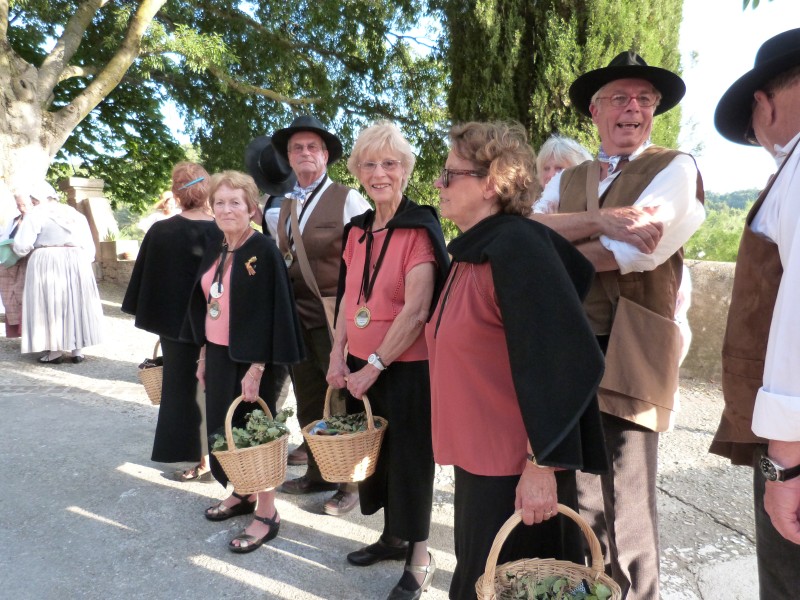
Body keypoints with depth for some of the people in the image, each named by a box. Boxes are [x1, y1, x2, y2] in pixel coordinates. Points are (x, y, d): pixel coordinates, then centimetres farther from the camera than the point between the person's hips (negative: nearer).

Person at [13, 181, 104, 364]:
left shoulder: (36, 213, 0)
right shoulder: (75, 213, 15)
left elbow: (22, 245, -4)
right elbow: (88, 244, 12)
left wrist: (18, 249, 16)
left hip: (47, 263, -4)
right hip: (76, 262, 5)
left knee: (50, 305, 2)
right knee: (76, 304, 8)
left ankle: (55, 352, 3)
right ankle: (77, 350, 8)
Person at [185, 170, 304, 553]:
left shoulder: (264, 252, -14)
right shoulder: (214, 252, 8)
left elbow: (273, 313, -18)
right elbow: (205, 307, 14)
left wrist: (256, 369, -21)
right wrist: (203, 355, 13)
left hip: (251, 359, -7)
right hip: (218, 354, 7)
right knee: (221, 426, 15)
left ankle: (266, 513, 16)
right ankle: (242, 493, 35)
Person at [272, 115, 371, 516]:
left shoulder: (348, 200, -7)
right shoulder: (286, 206, 12)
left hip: (336, 316, -6)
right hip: (296, 315, 6)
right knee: (309, 401, 15)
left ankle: (349, 483, 22)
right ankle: (317, 473, 32)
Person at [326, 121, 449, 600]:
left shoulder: (420, 227, -14)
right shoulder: (358, 229, 7)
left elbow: (416, 311, -20)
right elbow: (350, 297, 11)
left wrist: (375, 366, -17)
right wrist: (338, 356, 2)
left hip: (407, 366, -7)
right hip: (362, 366, 7)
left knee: (409, 458, 6)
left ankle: (420, 559, 26)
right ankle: (393, 535, 40)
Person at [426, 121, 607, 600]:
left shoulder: (517, 246, -19)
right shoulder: (472, 251, 9)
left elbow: (565, 359, -24)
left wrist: (542, 463, -21)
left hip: (515, 468, -8)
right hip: (478, 456, 9)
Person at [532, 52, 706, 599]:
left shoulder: (676, 169, 2)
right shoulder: (567, 180, 17)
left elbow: (634, 250, -15)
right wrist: (598, 219, -18)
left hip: (625, 360, -5)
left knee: (622, 522, 3)